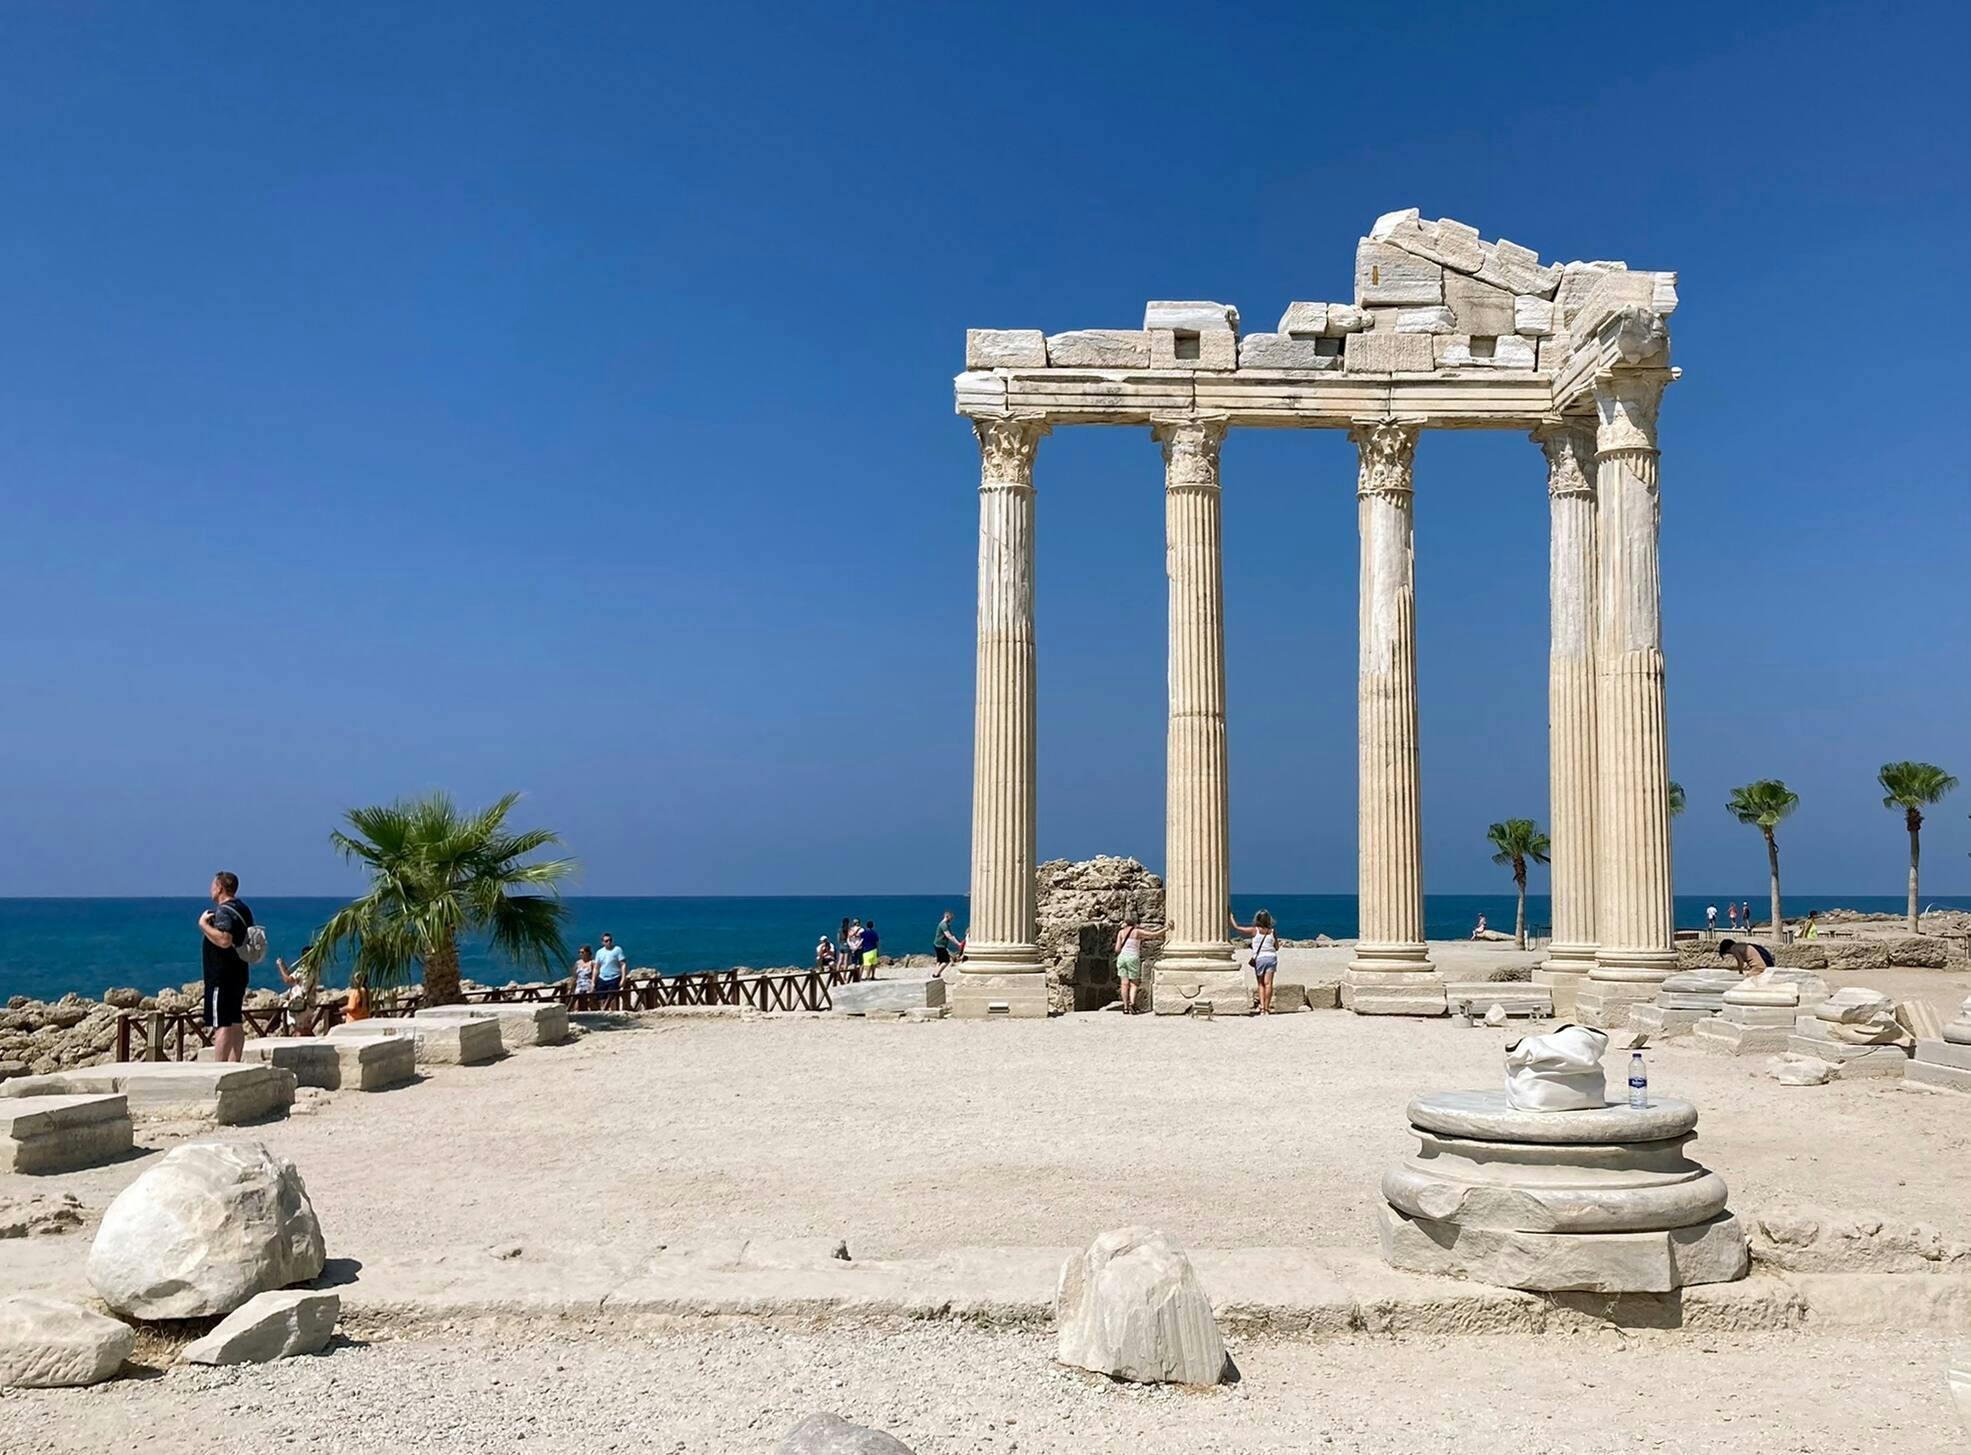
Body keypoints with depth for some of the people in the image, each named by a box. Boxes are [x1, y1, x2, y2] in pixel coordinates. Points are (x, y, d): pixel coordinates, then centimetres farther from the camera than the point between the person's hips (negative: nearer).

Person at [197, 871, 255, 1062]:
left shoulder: (224, 912, -16)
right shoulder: (242, 908, 16)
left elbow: (224, 940, -31)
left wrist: (204, 925, -20)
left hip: (222, 976, -10)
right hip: (238, 973, 10)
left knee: (222, 1025, -12)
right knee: (236, 1024, 11)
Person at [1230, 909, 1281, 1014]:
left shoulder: (1255, 930, -4)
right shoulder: (1272, 932, 4)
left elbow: (1237, 927, 0)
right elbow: (1277, 947, 13)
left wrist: (1231, 918, 16)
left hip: (1259, 958, -1)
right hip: (1271, 957, 1)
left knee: (1261, 984, 9)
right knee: (1268, 983, -3)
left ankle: (1262, 1007, -3)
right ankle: (1267, 1008, -7)